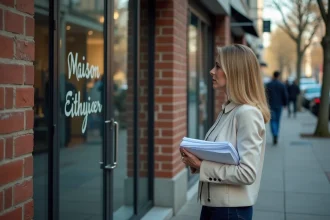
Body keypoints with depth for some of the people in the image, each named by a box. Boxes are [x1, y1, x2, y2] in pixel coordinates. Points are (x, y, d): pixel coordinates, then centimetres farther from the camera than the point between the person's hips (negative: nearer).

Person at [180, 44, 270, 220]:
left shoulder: (247, 113, -18)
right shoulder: (227, 109, 6)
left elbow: (247, 173, -23)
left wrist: (201, 166, -19)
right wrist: (195, 158, -3)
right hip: (212, 204, 8)